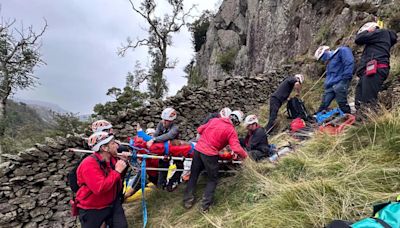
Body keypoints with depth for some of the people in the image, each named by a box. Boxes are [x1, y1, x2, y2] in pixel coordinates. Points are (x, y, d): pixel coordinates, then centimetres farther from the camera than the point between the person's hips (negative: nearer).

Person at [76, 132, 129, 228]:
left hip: (112, 204, 6)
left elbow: (118, 178, 13)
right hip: (92, 210, -5)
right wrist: (117, 171, -29)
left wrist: (124, 162, -5)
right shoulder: (89, 164, -25)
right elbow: (100, 188, -34)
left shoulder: (112, 158, -3)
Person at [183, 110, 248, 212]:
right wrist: (245, 155, 6)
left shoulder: (214, 120, 10)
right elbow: (237, 149, -14)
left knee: (194, 175, 20)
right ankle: (205, 205, 13)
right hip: (210, 154, -5)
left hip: (198, 149, 5)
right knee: (213, 179, 15)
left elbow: (200, 129, 17)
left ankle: (188, 200, 27)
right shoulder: (231, 131, -6)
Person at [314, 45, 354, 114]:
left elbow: (349, 63, -11)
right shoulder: (329, 62, 28)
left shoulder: (341, 51, 2)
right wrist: (326, 85, 14)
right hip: (330, 86, 8)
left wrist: (345, 78, -17)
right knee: (323, 105, 3)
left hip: (340, 83, -8)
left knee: (342, 104, -16)